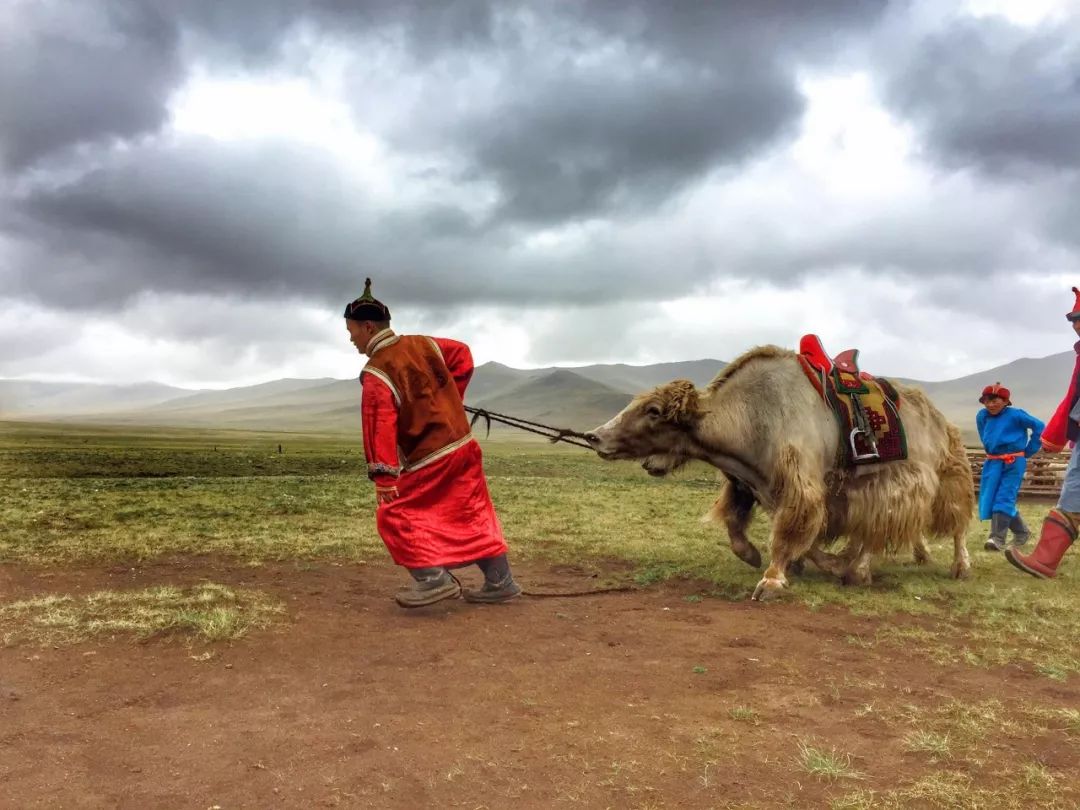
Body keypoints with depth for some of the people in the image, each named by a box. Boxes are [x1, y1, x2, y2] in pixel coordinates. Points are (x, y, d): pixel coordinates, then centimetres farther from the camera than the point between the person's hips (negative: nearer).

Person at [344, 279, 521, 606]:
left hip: (428, 459, -8)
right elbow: (462, 354, 19)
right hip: (463, 445, 8)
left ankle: (434, 578, -4)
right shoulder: (423, 344, 7)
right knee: (473, 515, 15)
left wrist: (383, 476, -25)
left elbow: (380, 425, -23)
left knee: (393, 516, 4)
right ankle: (500, 582, 21)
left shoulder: (376, 373, -14)